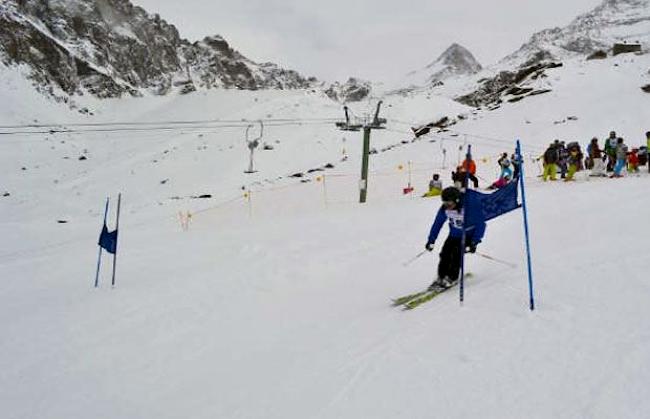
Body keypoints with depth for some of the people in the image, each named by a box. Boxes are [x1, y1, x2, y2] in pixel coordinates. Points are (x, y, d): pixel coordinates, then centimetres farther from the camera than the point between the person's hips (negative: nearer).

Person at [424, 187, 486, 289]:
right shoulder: (444, 209, -18)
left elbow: (481, 224, -26)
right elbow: (437, 223, -4)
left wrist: (474, 242, -31)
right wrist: (431, 240, -7)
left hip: (468, 235, -4)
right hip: (454, 234, 4)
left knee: (456, 254, -21)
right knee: (445, 254, -9)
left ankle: (452, 278, -4)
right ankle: (441, 278, 7)